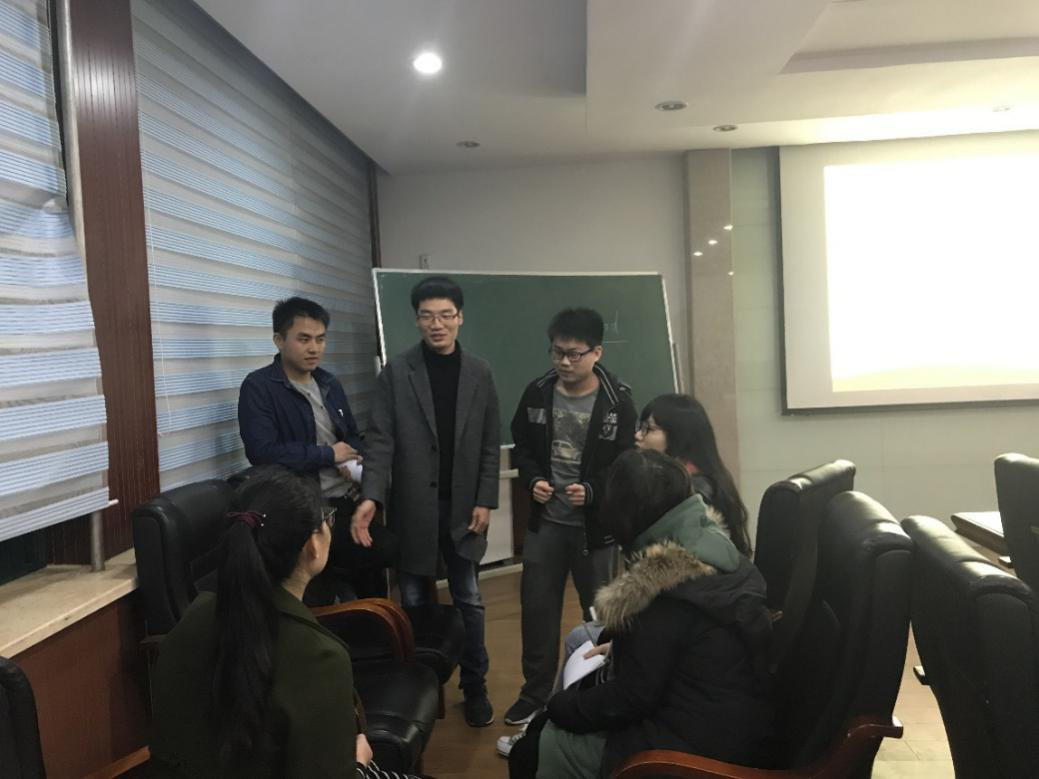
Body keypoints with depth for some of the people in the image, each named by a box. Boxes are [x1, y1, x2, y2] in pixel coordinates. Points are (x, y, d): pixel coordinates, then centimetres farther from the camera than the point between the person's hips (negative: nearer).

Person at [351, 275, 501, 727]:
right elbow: (381, 440, -10)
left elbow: (491, 444, 4)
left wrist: (485, 500, -4)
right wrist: (371, 497, -23)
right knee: (414, 604, 10)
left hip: (463, 508, 1)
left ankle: (475, 689, 25)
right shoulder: (396, 373, -4)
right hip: (412, 509, -1)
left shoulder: (479, 374, 2)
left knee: (468, 602, 10)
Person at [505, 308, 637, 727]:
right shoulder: (537, 393, -2)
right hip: (545, 521, 3)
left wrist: (592, 491, -22)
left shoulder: (618, 401, -12)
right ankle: (535, 695, 28)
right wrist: (533, 479, -9)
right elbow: (521, 447, 10)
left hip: (595, 525, -3)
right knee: (537, 609, 10)